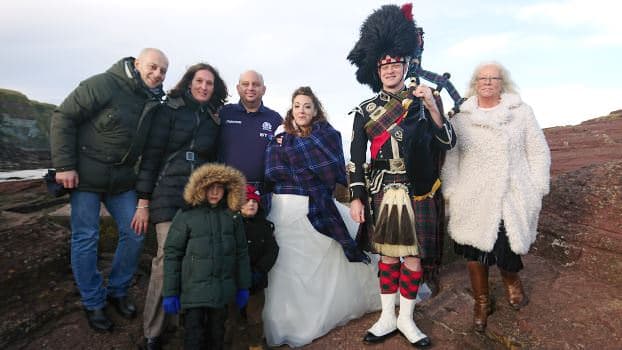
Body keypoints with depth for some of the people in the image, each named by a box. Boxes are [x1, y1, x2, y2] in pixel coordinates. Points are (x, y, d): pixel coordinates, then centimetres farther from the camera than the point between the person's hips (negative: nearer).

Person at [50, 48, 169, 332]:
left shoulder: (154, 103, 5)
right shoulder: (104, 85, -14)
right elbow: (63, 117, -13)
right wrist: (64, 165, -17)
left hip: (122, 180, 6)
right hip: (86, 175, -5)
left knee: (134, 234, 5)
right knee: (85, 239, 2)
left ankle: (117, 290, 27)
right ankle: (93, 303, 20)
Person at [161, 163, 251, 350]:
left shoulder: (233, 216, 2)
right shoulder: (186, 215, -7)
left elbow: (241, 253, 8)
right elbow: (172, 254, -5)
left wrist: (243, 286, 9)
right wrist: (170, 292, -5)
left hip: (222, 290, 3)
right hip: (194, 289, -3)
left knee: (217, 333, 17)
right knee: (194, 334, 4)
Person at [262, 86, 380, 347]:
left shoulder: (327, 134, 6)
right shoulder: (280, 140, 11)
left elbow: (335, 171, -9)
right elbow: (272, 172, -4)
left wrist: (293, 173, -6)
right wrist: (314, 174, -8)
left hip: (321, 207, -1)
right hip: (288, 211, 1)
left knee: (328, 264, 3)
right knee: (292, 269, 4)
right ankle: (291, 324, 17)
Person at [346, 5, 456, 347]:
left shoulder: (423, 100, 3)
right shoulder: (365, 109, 3)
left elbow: (448, 142, -3)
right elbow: (356, 158, 2)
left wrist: (432, 106, -16)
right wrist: (356, 199, -2)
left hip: (417, 194, 0)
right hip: (381, 193, 0)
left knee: (412, 257, 8)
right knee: (388, 256, 11)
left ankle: (406, 319, 26)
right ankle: (387, 318, 27)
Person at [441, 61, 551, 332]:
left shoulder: (522, 111, 4)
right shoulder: (460, 117, 5)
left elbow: (539, 152, 6)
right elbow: (450, 157, 5)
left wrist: (537, 191, 1)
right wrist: (451, 193, 1)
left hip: (513, 201, 0)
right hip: (472, 203, 0)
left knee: (508, 253, 3)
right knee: (475, 253, 5)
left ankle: (511, 281, 40)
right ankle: (482, 302, 28)